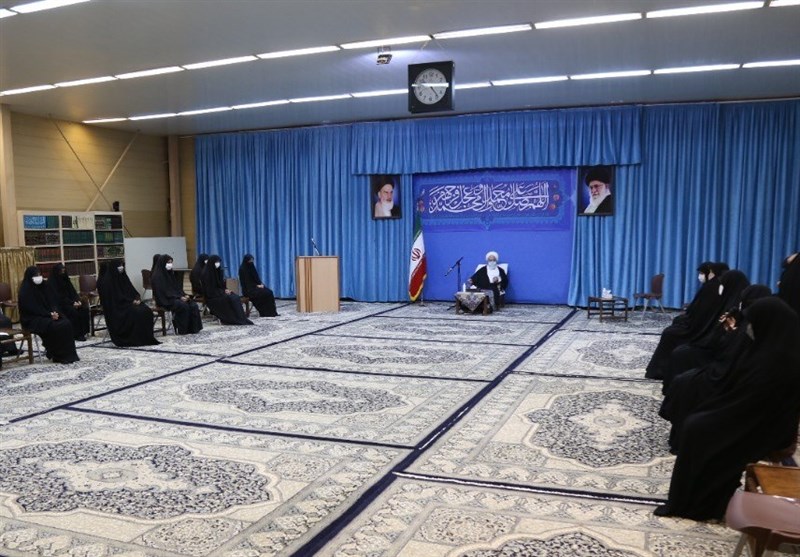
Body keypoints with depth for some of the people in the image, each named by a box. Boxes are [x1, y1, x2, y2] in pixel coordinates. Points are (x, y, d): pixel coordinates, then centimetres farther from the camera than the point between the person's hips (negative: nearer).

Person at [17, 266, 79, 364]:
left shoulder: (43, 286, 11)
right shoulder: (25, 291, -10)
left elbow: (52, 301, 10)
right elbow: (32, 309, -17)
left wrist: (54, 312, -11)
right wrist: (49, 314, -21)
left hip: (49, 314, 7)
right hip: (32, 319, -7)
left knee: (66, 323, -18)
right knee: (54, 327, -29)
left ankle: (68, 354, -16)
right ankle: (57, 356, -17)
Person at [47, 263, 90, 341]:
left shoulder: (66, 279, 12)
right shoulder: (51, 283, -8)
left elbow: (73, 292, 10)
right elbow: (59, 298, -16)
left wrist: (78, 301, -10)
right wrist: (72, 303, -22)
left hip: (70, 303, 6)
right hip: (59, 305, -6)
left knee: (84, 309, -19)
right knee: (74, 312, -31)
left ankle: (83, 331, -19)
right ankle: (77, 334, -24)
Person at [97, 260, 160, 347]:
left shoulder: (123, 276, 13)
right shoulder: (108, 280, -9)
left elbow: (131, 290, 13)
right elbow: (116, 297, -14)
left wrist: (137, 298, -7)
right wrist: (131, 301, -17)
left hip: (128, 303, 7)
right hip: (117, 307, -7)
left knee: (147, 311, -18)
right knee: (136, 313, -31)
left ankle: (147, 337, -17)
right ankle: (136, 339, -23)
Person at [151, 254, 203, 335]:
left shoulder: (170, 273, 15)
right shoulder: (157, 276, -11)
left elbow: (177, 287, 17)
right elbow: (164, 291, -18)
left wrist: (184, 295, -2)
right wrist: (179, 297, -20)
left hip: (175, 297, 8)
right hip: (165, 300, -8)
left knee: (193, 305, -14)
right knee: (184, 306, -30)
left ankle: (193, 328, -15)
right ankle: (182, 330, -19)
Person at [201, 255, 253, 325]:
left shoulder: (217, 271, 10)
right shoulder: (207, 273, -13)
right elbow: (210, 289, -16)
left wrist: (225, 290, -4)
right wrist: (223, 291, -17)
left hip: (219, 292, 7)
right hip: (212, 295, -7)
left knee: (236, 298, -17)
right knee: (229, 299, -29)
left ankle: (241, 319, -25)